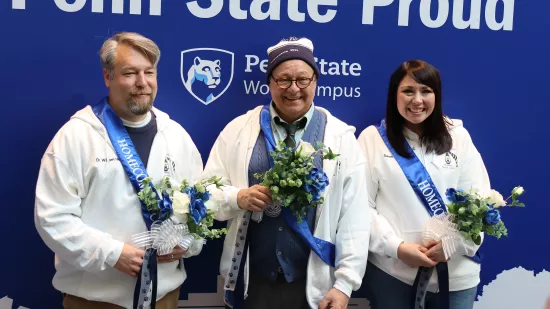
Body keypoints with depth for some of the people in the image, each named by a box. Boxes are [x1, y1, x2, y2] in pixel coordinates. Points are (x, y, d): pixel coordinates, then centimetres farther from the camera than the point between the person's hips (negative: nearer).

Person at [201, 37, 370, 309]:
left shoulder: (341, 136, 0)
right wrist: (238, 198, -18)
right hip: (251, 281, 1)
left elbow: (354, 217, -2)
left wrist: (344, 283, -6)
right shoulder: (238, 129, 2)